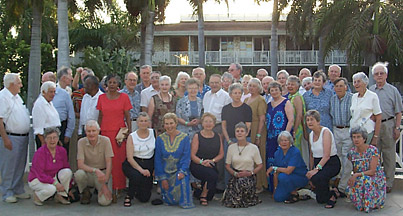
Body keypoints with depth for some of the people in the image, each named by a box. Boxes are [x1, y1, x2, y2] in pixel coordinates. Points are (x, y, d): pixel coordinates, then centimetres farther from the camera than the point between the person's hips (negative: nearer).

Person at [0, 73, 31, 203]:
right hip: (11, 138, -9)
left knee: (20, 166, 14)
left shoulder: (17, 96, 16)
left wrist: (26, 134, 19)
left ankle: (18, 190, 23)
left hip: (23, 137, 9)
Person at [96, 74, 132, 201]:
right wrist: (97, 132, 10)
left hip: (119, 132, -2)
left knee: (118, 161, -5)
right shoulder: (101, 97, 11)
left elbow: (128, 117, 4)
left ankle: (116, 190, 1)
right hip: (105, 132, 2)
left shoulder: (124, 97, 4)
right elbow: (100, 117, 14)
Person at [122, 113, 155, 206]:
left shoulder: (153, 133, 0)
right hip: (132, 164, -2)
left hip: (149, 164, 2)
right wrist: (141, 170, -25)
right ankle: (129, 196, -7)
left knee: (145, 198, -3)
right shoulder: (132, 136, -5)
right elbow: (129, 158, -12)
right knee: (136, 176, -38)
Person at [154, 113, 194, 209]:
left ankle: (185, 202, -13)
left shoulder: (184, 138, -2)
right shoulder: (160, 139, 2)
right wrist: (162, 178, -7)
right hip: (165, 171, 1)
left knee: (182, 180, -35)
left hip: (179, 170, -1)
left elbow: (186, 158, -6)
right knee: (169, 201, -7)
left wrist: (182, 171, -22)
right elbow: (158, 160, 1)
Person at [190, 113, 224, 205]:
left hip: (212, 166, 4)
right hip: (197, 166, -4)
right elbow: (192, 155, -5)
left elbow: (221, 154, 9)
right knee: (213, 175, -31)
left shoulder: (218, 137, 10)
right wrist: (202, 162, -22)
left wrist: (212, 160, -10)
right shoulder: (197, 136, -1)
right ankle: (203, 195, -5)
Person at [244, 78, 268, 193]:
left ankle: (258, 185, 3)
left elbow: (262, 119, -11)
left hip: (256, 130, -7)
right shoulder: (246, 99, 16)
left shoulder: (260, 100, -5)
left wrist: (258, 135, -17)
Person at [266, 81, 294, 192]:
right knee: (270, 161, 7)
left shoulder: (286, 103, -3)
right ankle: (272, 188, 16)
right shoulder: (269, 104, 16)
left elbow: (291, 120, -11)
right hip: (270, 138, 7)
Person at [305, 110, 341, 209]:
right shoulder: (311, 134, 7)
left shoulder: (325, 132, -16)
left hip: (331, 163, -7)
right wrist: (311, 170, 5)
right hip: (318, 163, 7)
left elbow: (326, 156, -25)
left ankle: (331, 197, -12)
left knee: (317, 177, -37)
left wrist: (316, 169, -33)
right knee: (320, 200, 3)